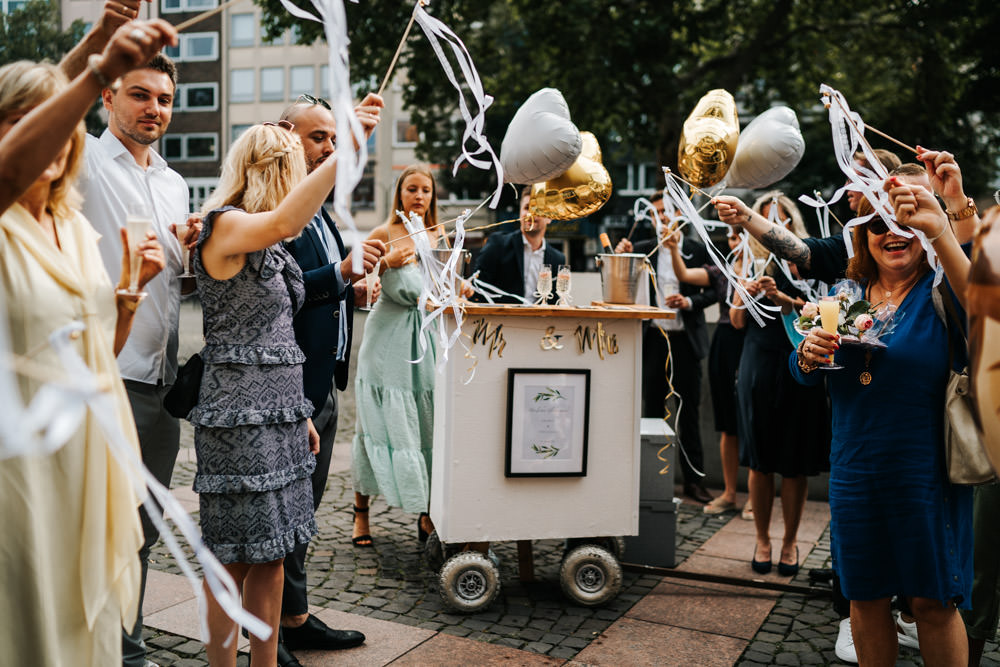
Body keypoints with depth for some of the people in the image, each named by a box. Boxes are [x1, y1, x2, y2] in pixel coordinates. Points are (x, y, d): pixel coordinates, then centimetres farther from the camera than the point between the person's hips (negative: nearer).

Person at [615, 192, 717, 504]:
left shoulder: (697, 250, 4)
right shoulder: (642, 250, 7)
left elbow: (713, 291, 4)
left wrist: (689, 301, -14)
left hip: (685, 339, -1)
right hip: (653, 338, 1)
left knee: (689, 409, 5)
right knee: (652, 408, 4)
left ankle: (693, 478, 12)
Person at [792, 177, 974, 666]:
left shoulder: (941, 290, -6)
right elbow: (803, 374, 8)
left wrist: (939, 228, -42)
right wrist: (808, 356, -16)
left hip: (927, 473, -4)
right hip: (854, 472, 4)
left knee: (932, 600, 7)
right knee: (865, 597, 14)